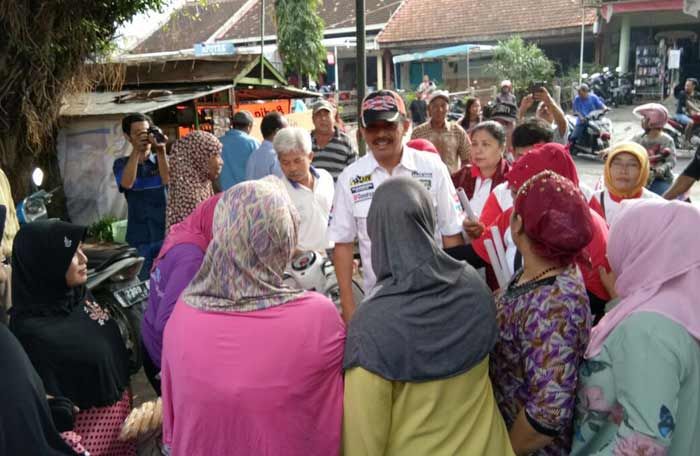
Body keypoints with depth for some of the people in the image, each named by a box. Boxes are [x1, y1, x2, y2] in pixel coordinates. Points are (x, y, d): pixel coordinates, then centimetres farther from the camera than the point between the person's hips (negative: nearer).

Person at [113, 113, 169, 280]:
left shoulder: (162, 159, 6)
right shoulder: (121, 164, 6)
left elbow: (167, 180, -14)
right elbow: (127, 183, -16)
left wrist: (161, 150, -22)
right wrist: (136, 150, -19)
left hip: (165, 233, 0)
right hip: (139, 238, 0)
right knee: (142, 281, 4)